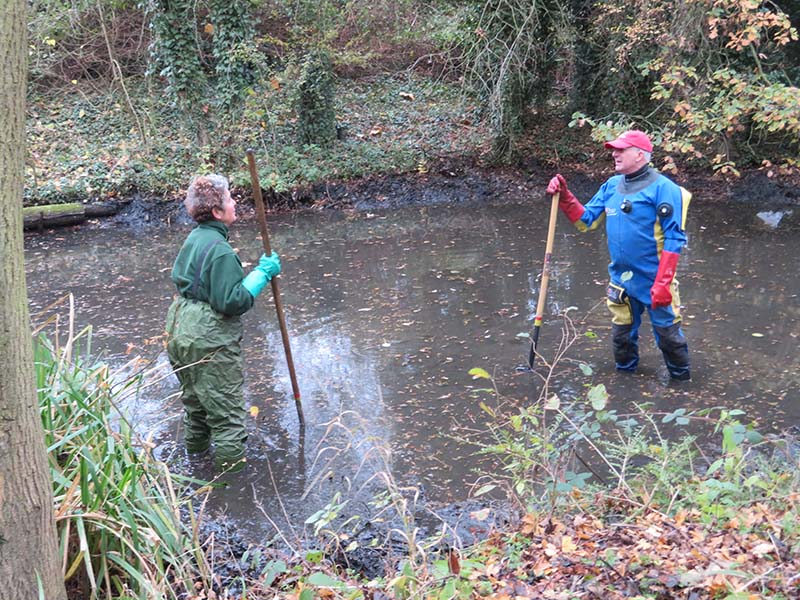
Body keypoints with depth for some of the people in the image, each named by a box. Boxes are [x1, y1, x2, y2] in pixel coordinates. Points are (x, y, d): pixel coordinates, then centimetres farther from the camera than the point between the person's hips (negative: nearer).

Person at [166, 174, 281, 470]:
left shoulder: (193, 238, 7)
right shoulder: (220, 251, -23)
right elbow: (232, 301, -26)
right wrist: (261, 273, -18)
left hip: (179, 333, 10)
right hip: (209, 342, -10)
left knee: (194, 395, 28)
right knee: (226, 408, 4)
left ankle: (196, 444, 47)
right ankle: (231, 462, 14)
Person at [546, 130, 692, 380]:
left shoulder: (663, 188, -14)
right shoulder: (611, 186, 7)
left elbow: (674, 239, -17)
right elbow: (586, 219, 11)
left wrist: (663, 283, -22)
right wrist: (564, 196, -4)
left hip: (653, 282, -6)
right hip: (620, 279, 6)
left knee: (668, 334, 5)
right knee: (622, 335, 20)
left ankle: (682, 382, 25)